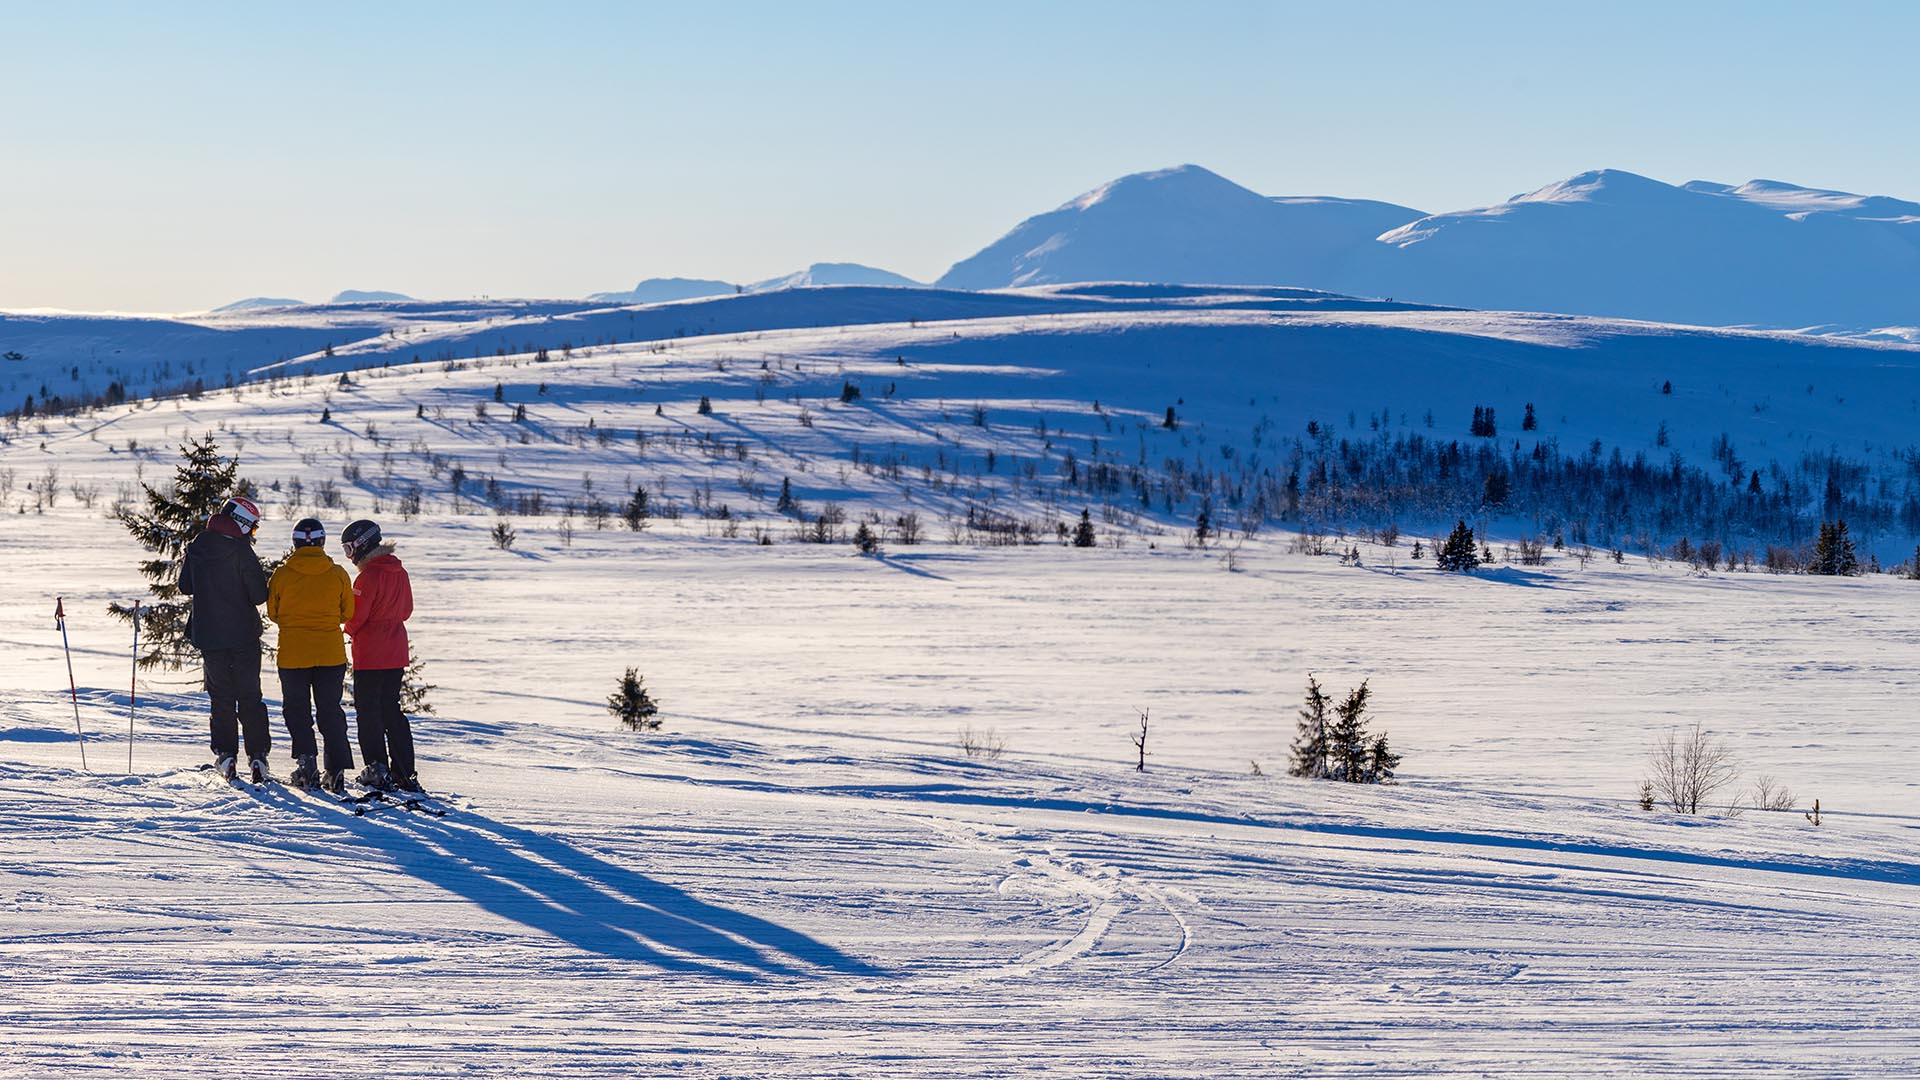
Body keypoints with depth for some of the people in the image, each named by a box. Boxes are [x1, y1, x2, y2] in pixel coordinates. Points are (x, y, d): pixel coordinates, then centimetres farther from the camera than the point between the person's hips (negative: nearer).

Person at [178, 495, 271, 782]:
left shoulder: (197, 547, 0)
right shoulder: (241, 552, -15)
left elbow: (185, 586, 12)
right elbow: (259, 596, -14)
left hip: (207, 635, 3)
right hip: (243, 635, -3)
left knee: (221, 696, 12)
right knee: (250, 696, 5)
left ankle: (225, 753, 6)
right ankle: (257, 754, 0)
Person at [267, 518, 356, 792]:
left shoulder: (282, 574, -8)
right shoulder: (338, 574, -5)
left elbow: (272, 612, 3)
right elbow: (348, 613, 4)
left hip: (292, 653, -1)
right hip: (331, 653, 1)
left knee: (297, 710, 12)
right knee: (330, 711, 10)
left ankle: (306, 759, -4)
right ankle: (336, 769, 4)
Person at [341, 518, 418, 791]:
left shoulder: (369, 576, -17)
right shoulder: (399, 572, 7)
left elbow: (356, 615, -15)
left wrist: (349, 630, 5)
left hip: (370, 655, -7)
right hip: (396, 653, 7)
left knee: (368, 711, 3)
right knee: (392, 710, 13)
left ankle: (378, 768, 1)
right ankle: (404, 772, 11)